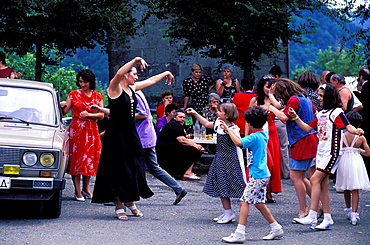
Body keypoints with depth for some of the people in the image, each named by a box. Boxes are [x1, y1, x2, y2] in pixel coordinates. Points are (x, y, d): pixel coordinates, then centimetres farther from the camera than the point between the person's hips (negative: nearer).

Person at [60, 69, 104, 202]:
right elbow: (64, 111, 1)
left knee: (90, 158, 5)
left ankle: (86, 188, 17)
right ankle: (78, 191, -5)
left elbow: (101, 115, 4)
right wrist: (63, 106, -21)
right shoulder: (74, 94, 4)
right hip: (77, 130, -3)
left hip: (92, 130, 3)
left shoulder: (97, 96, 9)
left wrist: (89, 114, -11)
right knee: (76, 158, -6)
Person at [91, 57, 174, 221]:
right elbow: (119, 74, -31)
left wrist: (165, 74, 40)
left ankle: (130, 201, 21)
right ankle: (119, 206, 3)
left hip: (131, 133, 7)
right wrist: (135, 61, -36)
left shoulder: (132, 88, 12)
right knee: (119, 169, -3)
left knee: (134, 167, 7)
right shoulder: (115, 88, -10)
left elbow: (150, 81, 28)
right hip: (116, 133, -7)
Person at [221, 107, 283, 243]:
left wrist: (228, 130, -18)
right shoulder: (263, 135, 11)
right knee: (259, 203, 16)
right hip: (263, 174, 9)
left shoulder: (254, 137, -16)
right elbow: (244, 141, 24)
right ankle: (276, 228, 23)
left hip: (257, 175, -9)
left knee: (244, 201, -10)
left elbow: (239, 143, -30)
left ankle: (239, 234, -14)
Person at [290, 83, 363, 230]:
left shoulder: (336, 112, -7)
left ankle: (312, 217, -18)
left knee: (315, 179, -16)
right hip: (321, 152, 9)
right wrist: (296, 118, 9)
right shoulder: (321, 114, 16)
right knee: (323, 185, 7)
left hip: (331, 152, -9)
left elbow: (348, 126, -19)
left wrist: (356, 131, -40)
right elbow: (307, 128, 20)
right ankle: (327, 219, 11)